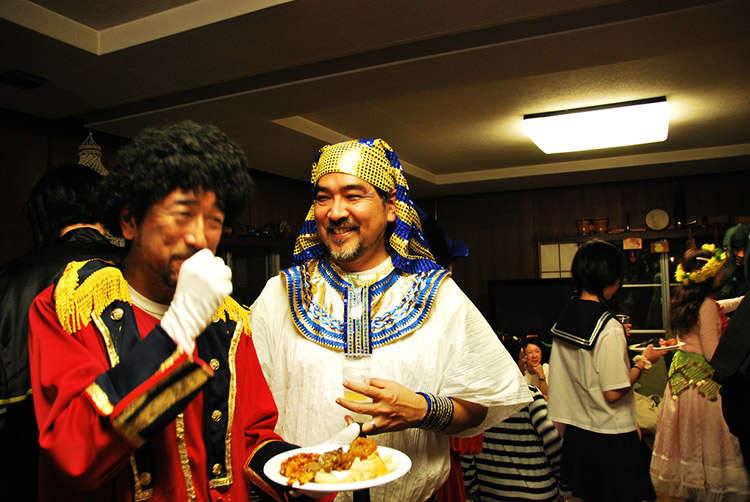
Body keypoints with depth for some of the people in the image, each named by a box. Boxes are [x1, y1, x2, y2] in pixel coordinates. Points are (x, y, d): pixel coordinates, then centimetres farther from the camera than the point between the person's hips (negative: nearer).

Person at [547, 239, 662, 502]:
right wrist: (643, 361, -8)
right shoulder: (609, 327, -22)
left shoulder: (564, 317, 2)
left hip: (575, 430, 7)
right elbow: (613, 392, -19)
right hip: (610, 436, -7)